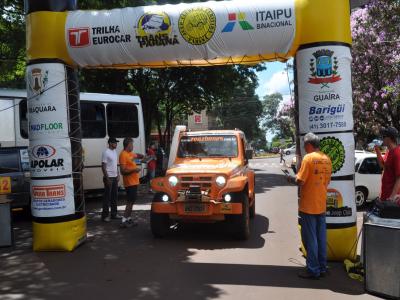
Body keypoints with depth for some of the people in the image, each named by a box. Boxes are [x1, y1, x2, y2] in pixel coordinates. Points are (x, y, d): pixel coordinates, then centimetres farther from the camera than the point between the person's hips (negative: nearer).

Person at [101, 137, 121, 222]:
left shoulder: (115, 151, 12)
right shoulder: (106, 152, -13)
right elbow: (103, 166, -16)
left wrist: (118, 175, 14)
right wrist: (107, 178, -18)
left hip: (115, 177, 8)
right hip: (109, 177, -8)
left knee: (115, 196, 13)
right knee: (107, 196, -3)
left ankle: (114, 213, 22)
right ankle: (105, 215, 5)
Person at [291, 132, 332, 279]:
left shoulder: (308, 158, -15)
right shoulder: (327, 159, 7)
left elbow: (300, 181, -16)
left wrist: (296, 176, 3)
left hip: (308, 206, -7)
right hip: (321, 205, 7)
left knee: (310, 239, 2)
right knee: (321, 238, 14)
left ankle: (313, 270, 8)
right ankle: (322, 268, 23)